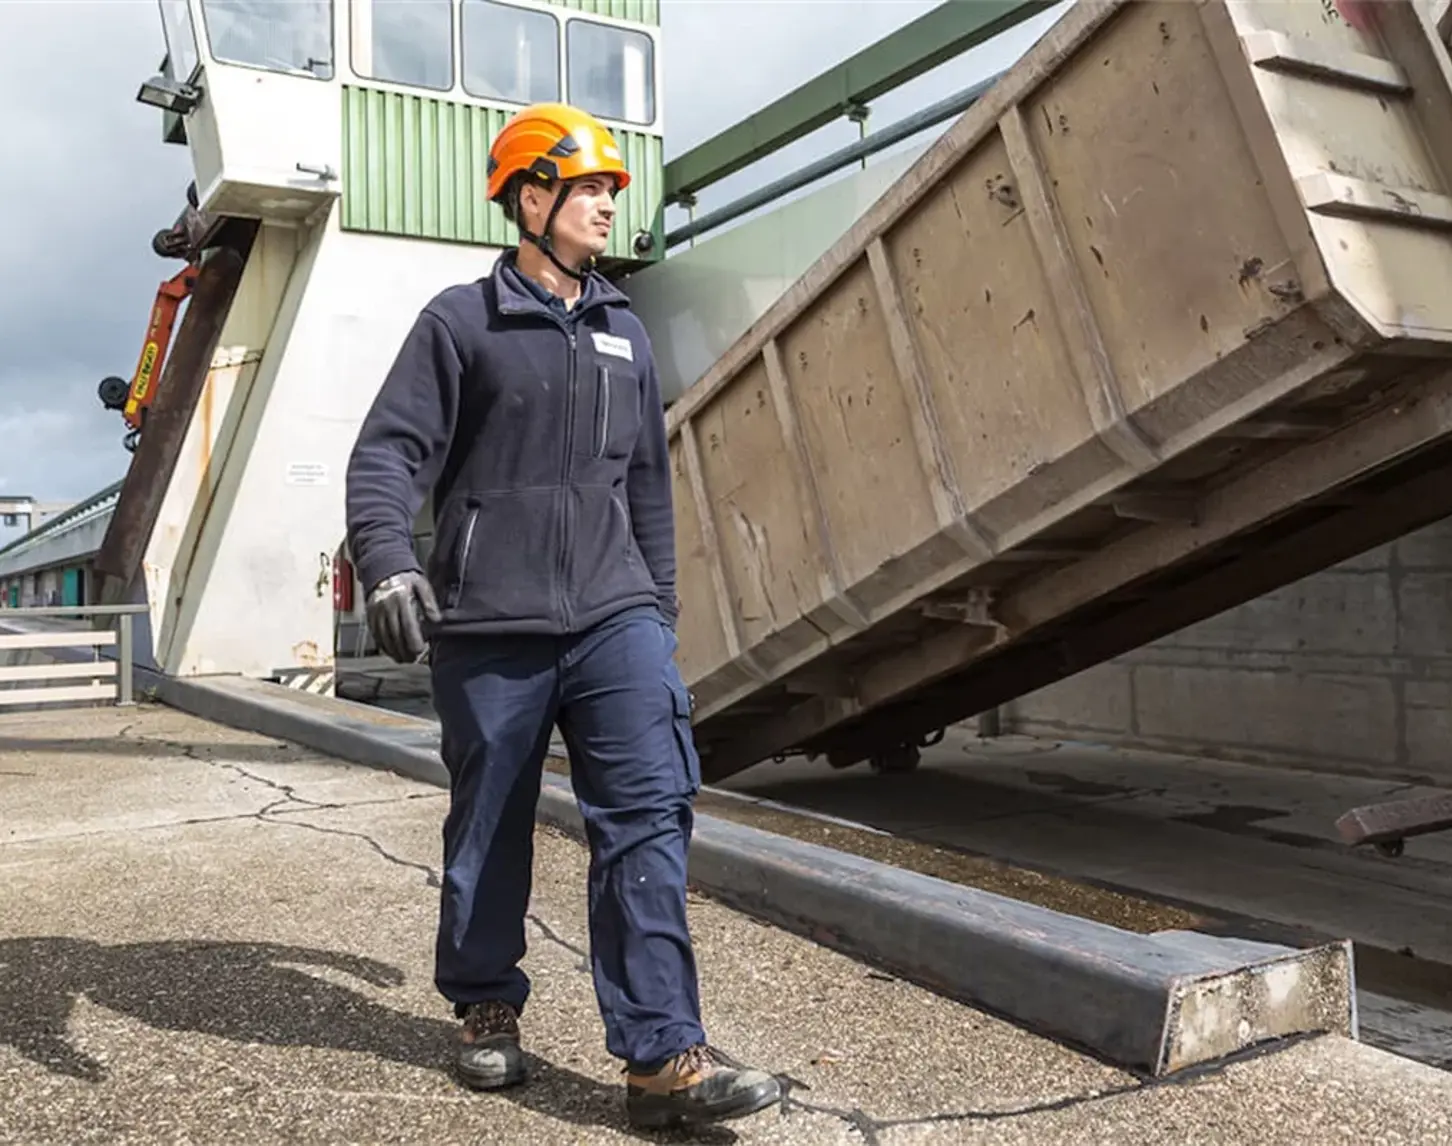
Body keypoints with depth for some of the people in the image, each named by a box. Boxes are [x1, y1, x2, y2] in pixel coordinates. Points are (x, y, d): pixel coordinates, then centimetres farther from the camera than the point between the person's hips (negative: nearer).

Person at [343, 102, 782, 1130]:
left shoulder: (626, 335, 17)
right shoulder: (462, 322, 2)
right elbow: (390, 453, -6)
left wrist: (661, 604, 22)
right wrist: (386, 559, -23)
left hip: (613, 619, 4)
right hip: (489, 625, -3)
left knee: (649, 814, -8)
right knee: (490, 829, 9)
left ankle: (663, 1055, -4)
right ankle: (488, 1008, 31)